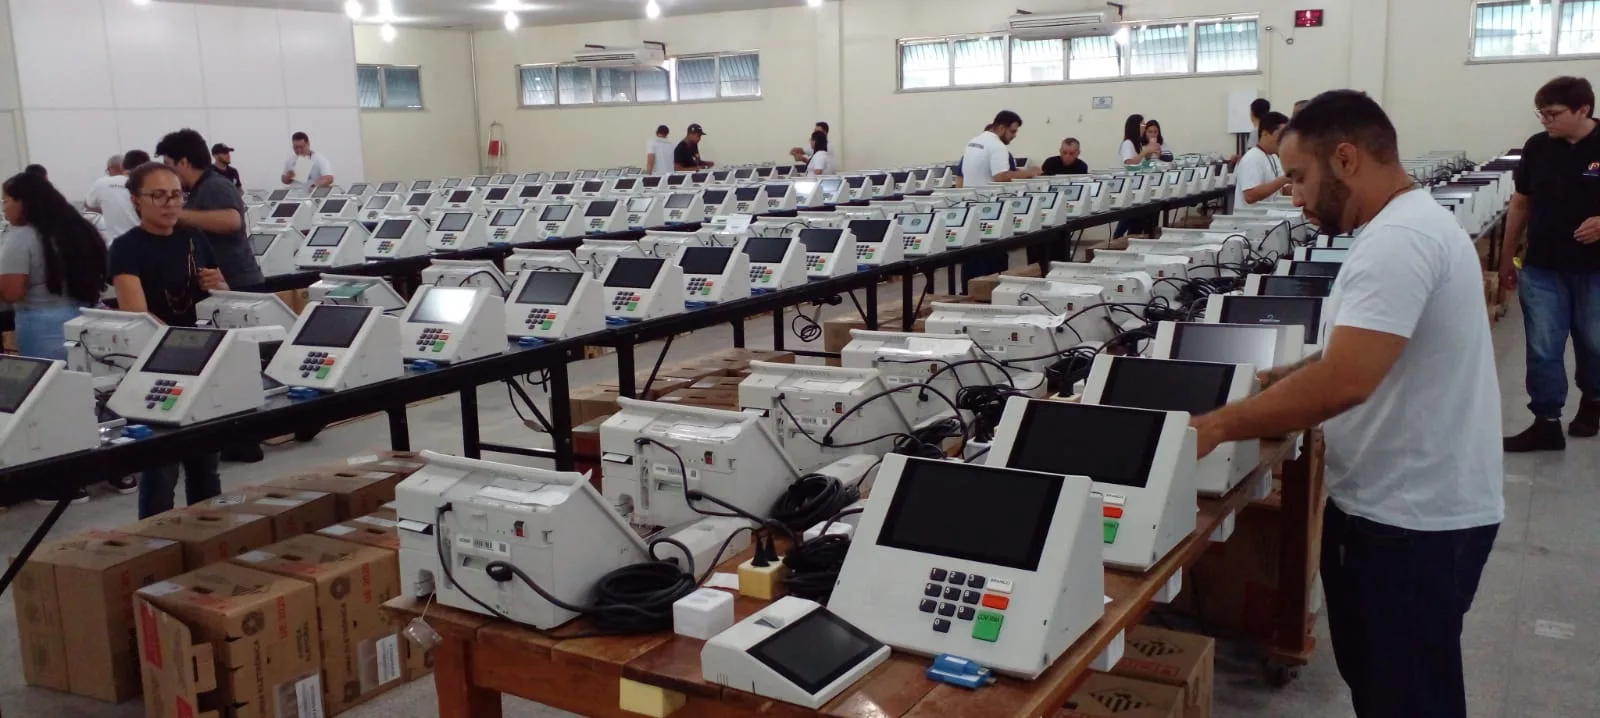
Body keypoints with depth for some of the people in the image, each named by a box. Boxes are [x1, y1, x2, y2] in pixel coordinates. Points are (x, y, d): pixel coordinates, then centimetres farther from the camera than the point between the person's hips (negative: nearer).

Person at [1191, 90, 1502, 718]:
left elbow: (1344, 382, -33)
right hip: (1400, 503, 10)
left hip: (1412, 519, -10)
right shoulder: (1406, 225, 11)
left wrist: (1215, 427, -25)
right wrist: (1281, 379, 7)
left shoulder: (1397, 240, -24)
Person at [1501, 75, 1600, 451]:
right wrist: (1507, 258, 10)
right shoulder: (1537, 147, 0)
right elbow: (1520, 203, 9)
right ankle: (1546, 423, 8)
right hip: (1542, 268, 2)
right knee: (1542, 349, 1)